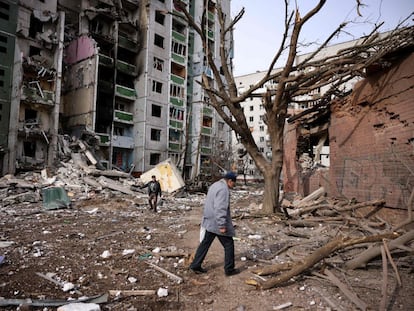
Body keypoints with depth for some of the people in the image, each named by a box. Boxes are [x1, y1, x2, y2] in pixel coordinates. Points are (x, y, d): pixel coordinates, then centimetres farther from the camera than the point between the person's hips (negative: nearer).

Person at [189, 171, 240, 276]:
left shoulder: (215, 185, 12)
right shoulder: (223, 189, -20)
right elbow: (220, 209, -26)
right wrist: (222, 225, -25)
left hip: (210, 222, 10)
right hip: (218, 223, -9)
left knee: (205, 243, 16)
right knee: (229, 245, 5)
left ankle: (195, 265, 23)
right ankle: (229, 269, 15)